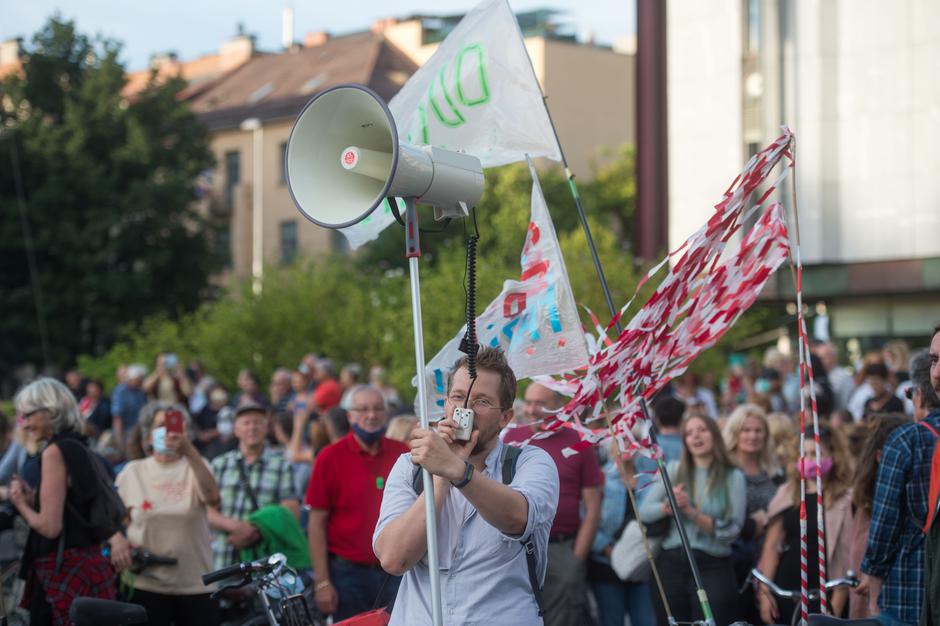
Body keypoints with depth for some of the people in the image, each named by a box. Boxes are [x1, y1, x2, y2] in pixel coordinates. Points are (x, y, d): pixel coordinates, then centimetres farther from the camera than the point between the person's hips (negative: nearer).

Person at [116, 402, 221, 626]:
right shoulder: (132, 472, 8)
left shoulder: (196, 467, 4)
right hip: (147, 585, 0)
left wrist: (190, 453, -31)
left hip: (196, 585, 0)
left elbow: (212, 498, -18)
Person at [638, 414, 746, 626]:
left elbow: (732, 531, -6)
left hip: (713, 567, -3)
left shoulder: (733, 477, 3)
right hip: (671, 563, 3)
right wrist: (668, 507, -17)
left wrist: (692, 513, -16)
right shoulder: (674, 470, 11)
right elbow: (644, 512, 4)